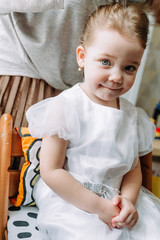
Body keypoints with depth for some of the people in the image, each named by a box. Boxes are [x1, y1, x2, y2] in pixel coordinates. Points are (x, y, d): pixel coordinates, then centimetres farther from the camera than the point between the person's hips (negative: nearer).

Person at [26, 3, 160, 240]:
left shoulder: (132, 115, 5)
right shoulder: (66, 107, -14)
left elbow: (134, 169, 9)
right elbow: (50, 171, -15)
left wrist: (129, 200, -11)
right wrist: (97, 207, -15)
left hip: (117, 200, 5)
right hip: (69, 202, -5)